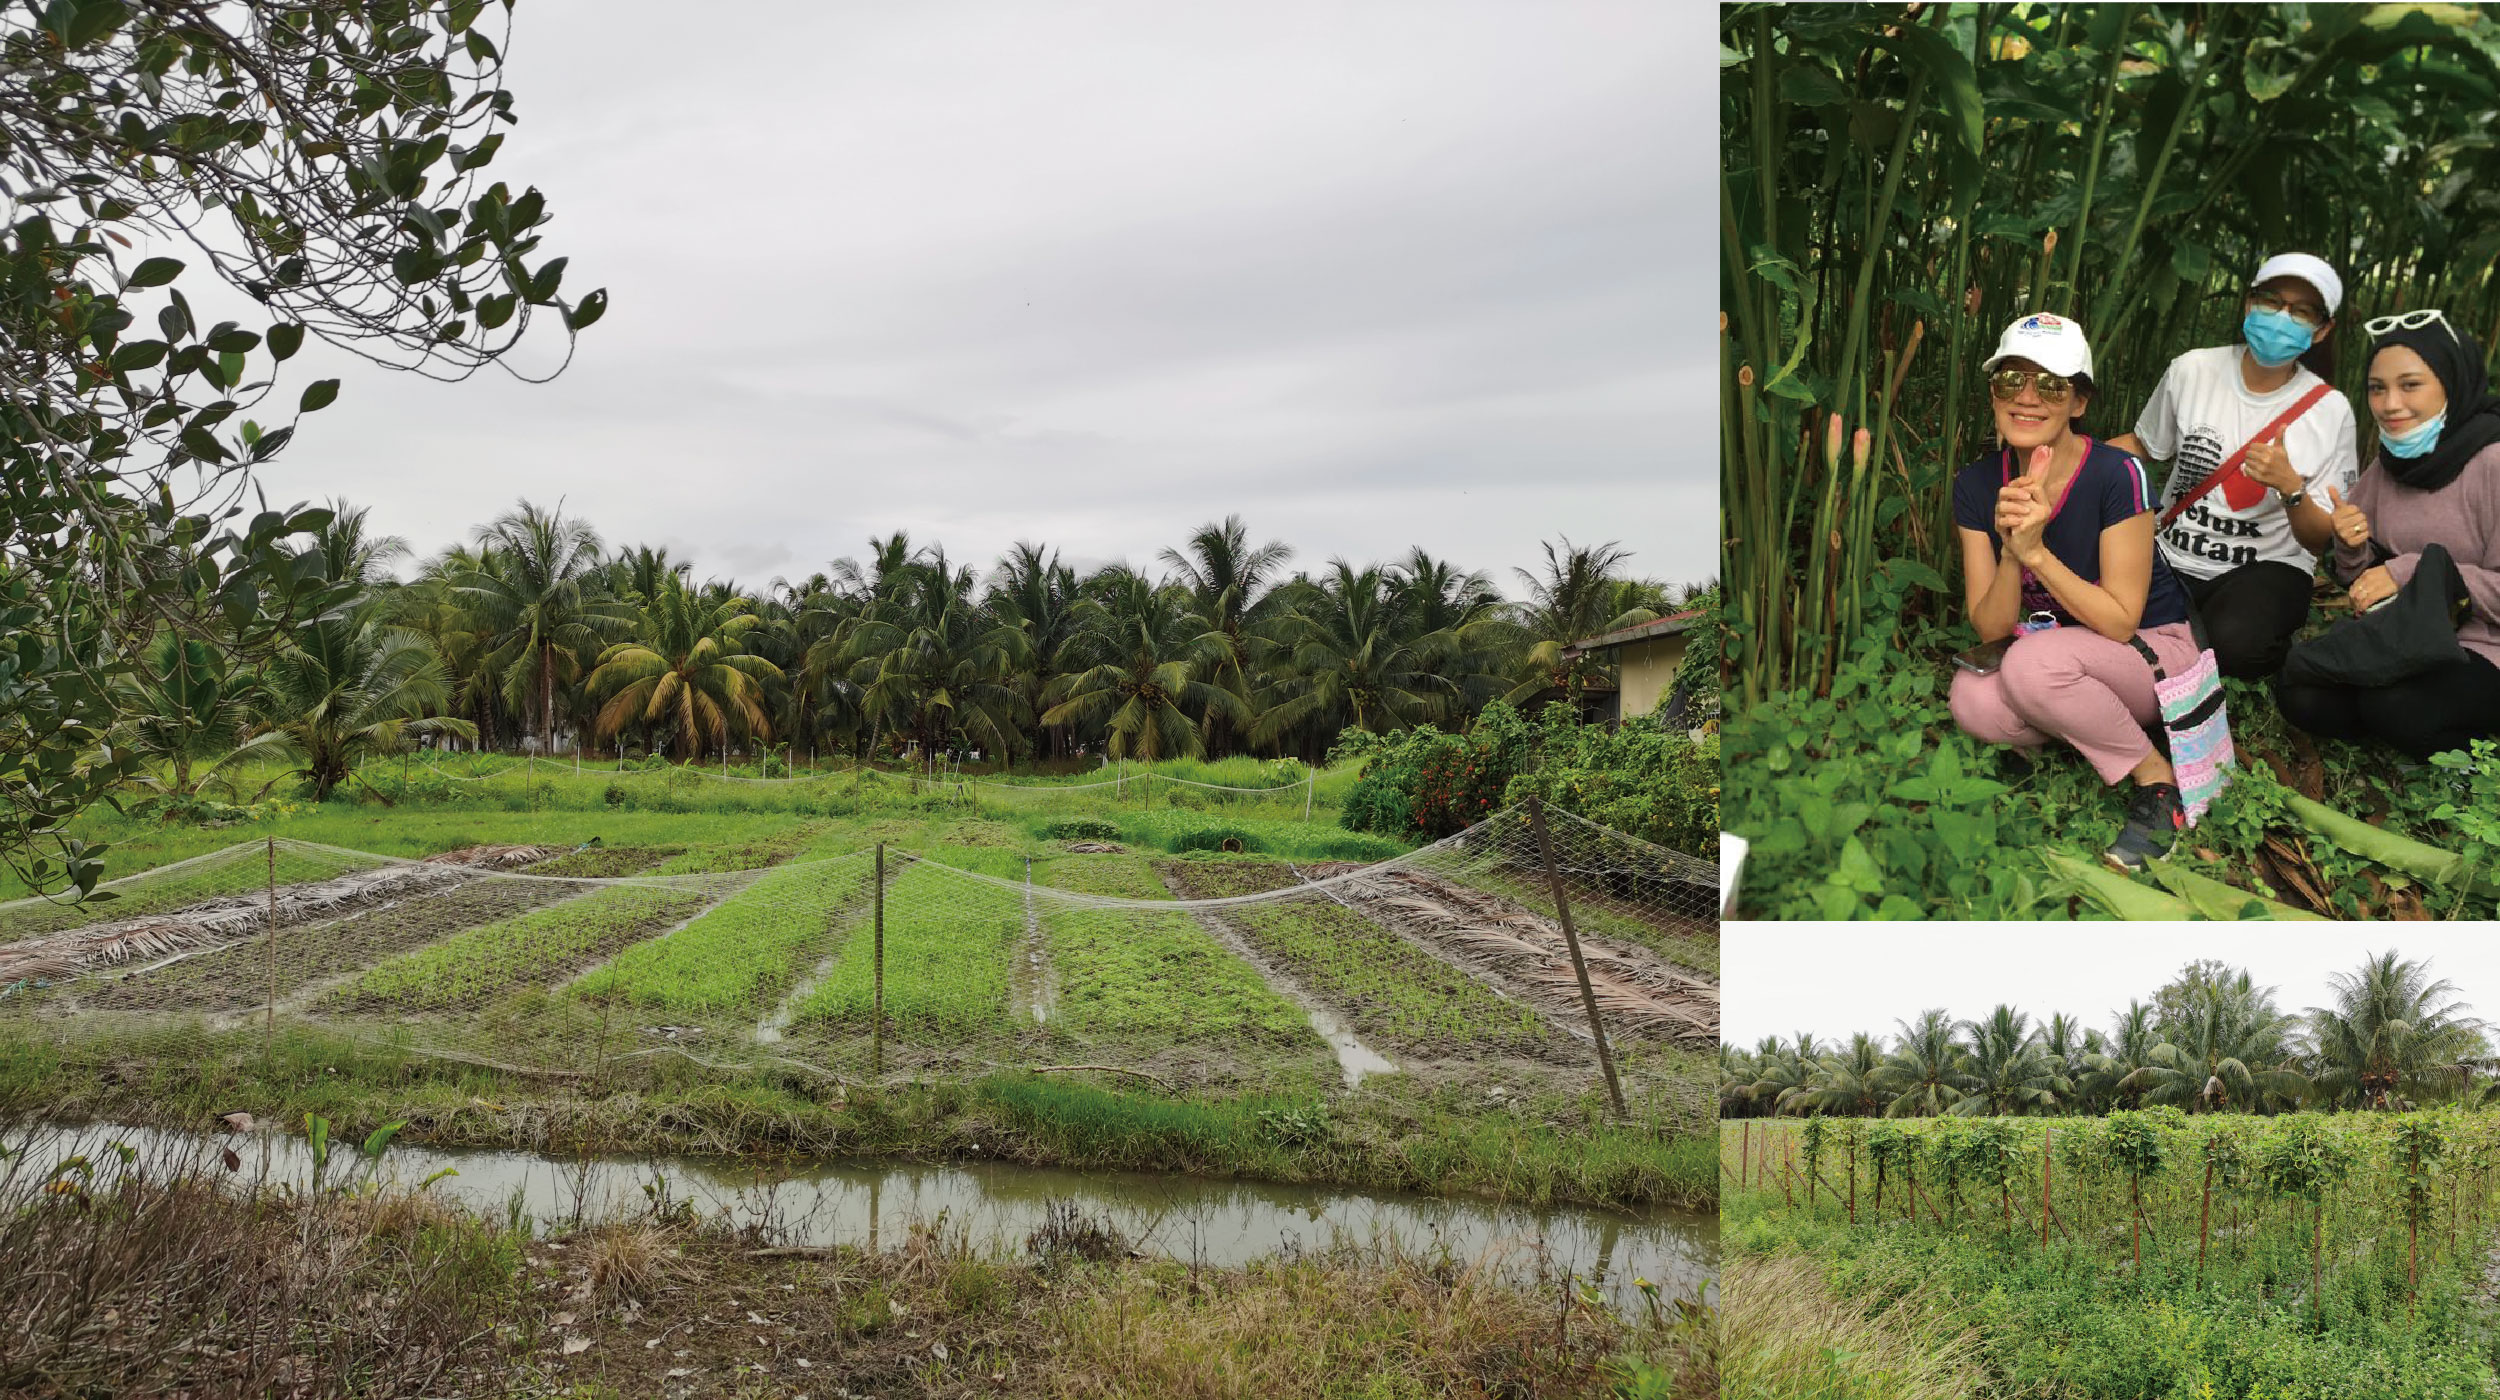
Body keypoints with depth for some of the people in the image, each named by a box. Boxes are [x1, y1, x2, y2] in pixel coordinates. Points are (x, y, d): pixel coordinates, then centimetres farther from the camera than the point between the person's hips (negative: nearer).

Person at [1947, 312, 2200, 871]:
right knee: (1973, 700, -27)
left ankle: (2158, 779, -12)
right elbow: (1991, 629, -10)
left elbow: (2119, 622, -20)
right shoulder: (1977, 484, -7)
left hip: (2154, 649, -5)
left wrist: (2037, 551, -31)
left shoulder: (2117, 475, -22)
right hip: (2062, 654, 5)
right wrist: (2010, 554, -29)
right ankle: (2089, 728, 2)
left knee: (2034, 662, -35)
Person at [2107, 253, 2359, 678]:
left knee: (2232, 641, -36)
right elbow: (2142, 445, 19)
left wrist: (2291, 488, -23)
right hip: (2172, 558, 2)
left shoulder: (2330, 411, -3)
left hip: (2267, 567, -2)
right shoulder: (2192, 371, 1)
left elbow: (2320, 541, -2)